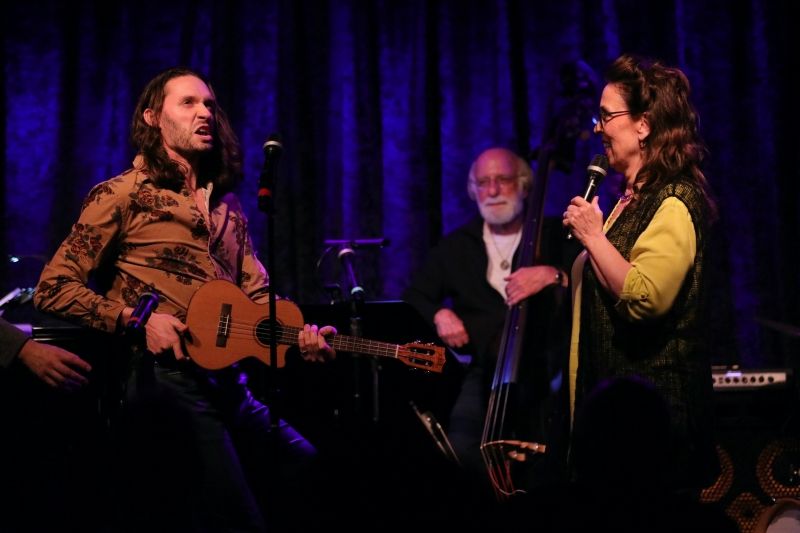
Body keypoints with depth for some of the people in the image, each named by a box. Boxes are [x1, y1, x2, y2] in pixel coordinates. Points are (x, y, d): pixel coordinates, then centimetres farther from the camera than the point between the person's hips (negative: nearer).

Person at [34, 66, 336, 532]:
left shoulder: (226, 206, 19)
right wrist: (136, 319, -17)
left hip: (228, 380, 7)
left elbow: (257, 294, 16)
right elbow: (54, 287, -6)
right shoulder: (124, 195, -2)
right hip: (163, 378, -7)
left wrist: (299, 335, -5)